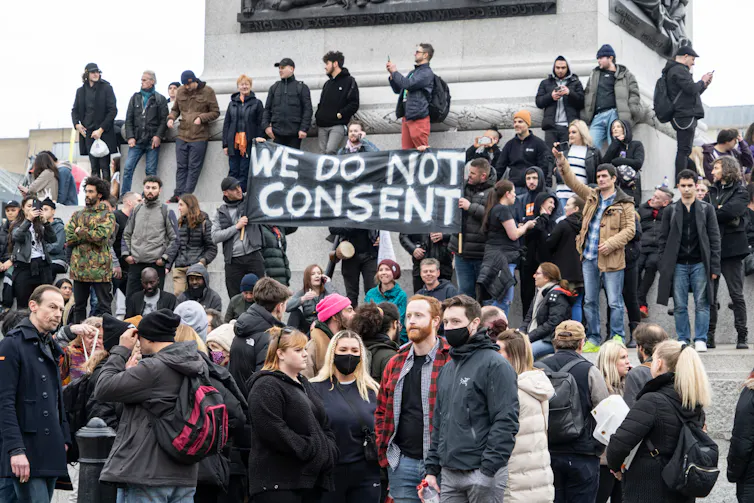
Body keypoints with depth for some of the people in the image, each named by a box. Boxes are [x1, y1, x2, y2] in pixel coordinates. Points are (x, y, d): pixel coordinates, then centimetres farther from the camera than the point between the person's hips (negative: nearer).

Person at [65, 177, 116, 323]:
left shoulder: (107, 215, 1)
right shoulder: (77, 215, 14)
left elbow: (101, 235, -16)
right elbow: (68, 239, 2)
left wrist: (80, 232, -6)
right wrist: (90, 236, -8)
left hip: (100, 268, -5)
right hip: (79, 268, 5)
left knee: (105, 305, -1)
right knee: (79, 306, 11)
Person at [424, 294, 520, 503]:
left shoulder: (494, 364, -8)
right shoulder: (447, 369, 17)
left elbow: (506, 421, -15)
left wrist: (488, 470, -19)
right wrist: (432, 467, 14)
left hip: (484, 475, -7)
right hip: (450, 476, 7)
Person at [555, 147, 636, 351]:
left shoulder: (624, 203, -2)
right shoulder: (591, 196, 14)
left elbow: (630, 229, -6)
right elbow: (573, 182, 12)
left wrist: (611, 243, -18)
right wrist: (562, 162, -1)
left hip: (611, 259, -5)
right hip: (589, 257, 6)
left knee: (614, 302, -2)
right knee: (590, 301, 8)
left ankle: (617, 339, 6)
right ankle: (593, 339, 14)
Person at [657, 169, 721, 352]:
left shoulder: (706, 209, 6)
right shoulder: (670, 210, 8)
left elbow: (714, 238, 4)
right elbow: (663, 239, 8)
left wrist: (714, 266, -3)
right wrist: (665, 266, 0)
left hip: (700, 264, -1)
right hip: (678, 265, 1)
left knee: (702, 304, -2)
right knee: (680, 306, 2)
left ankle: (700, 340, 4)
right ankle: (683, 340, 9)